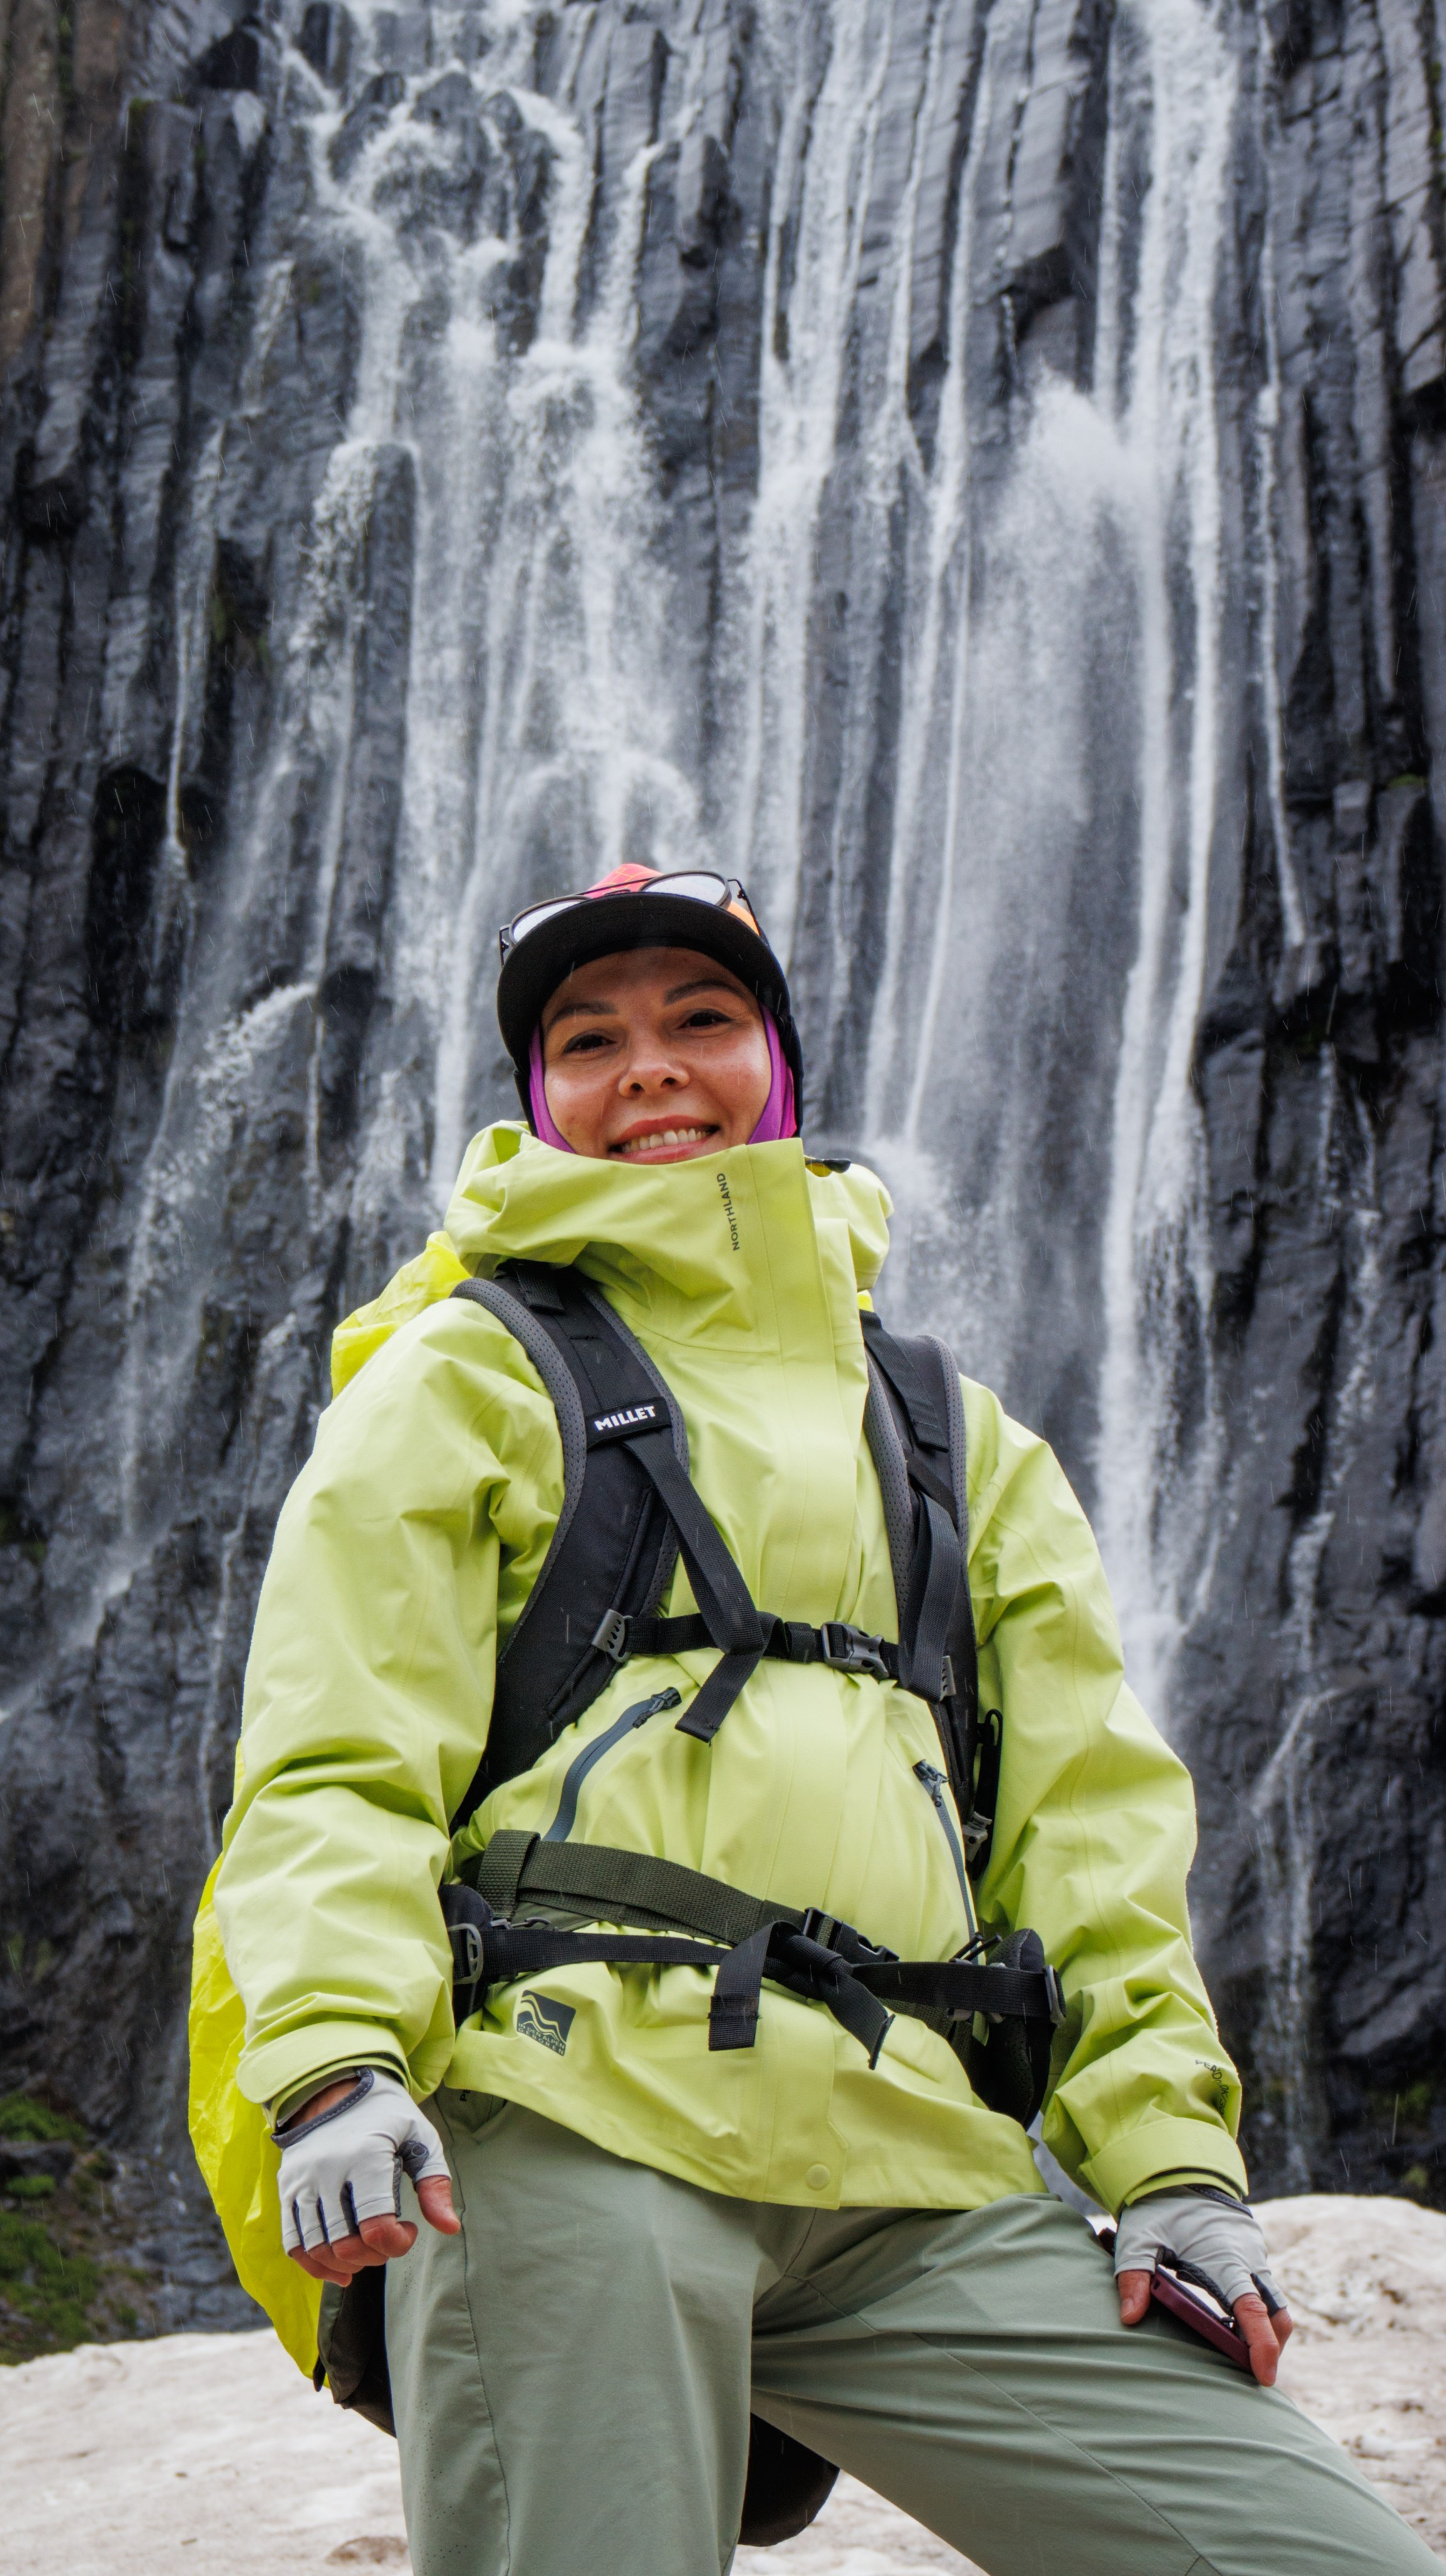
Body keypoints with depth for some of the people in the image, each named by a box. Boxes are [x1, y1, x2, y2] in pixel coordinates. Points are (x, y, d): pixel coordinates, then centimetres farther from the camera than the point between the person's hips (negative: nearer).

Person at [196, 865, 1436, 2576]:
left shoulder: (951, 1432, 26)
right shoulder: (464, 1377, 14)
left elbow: (1084, 1812, 22)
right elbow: (336, 1764, 3)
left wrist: (1168, 2149, 9)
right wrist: (336, 2061, -15)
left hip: (915, 2180, 4)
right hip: (571, 2129, -3)